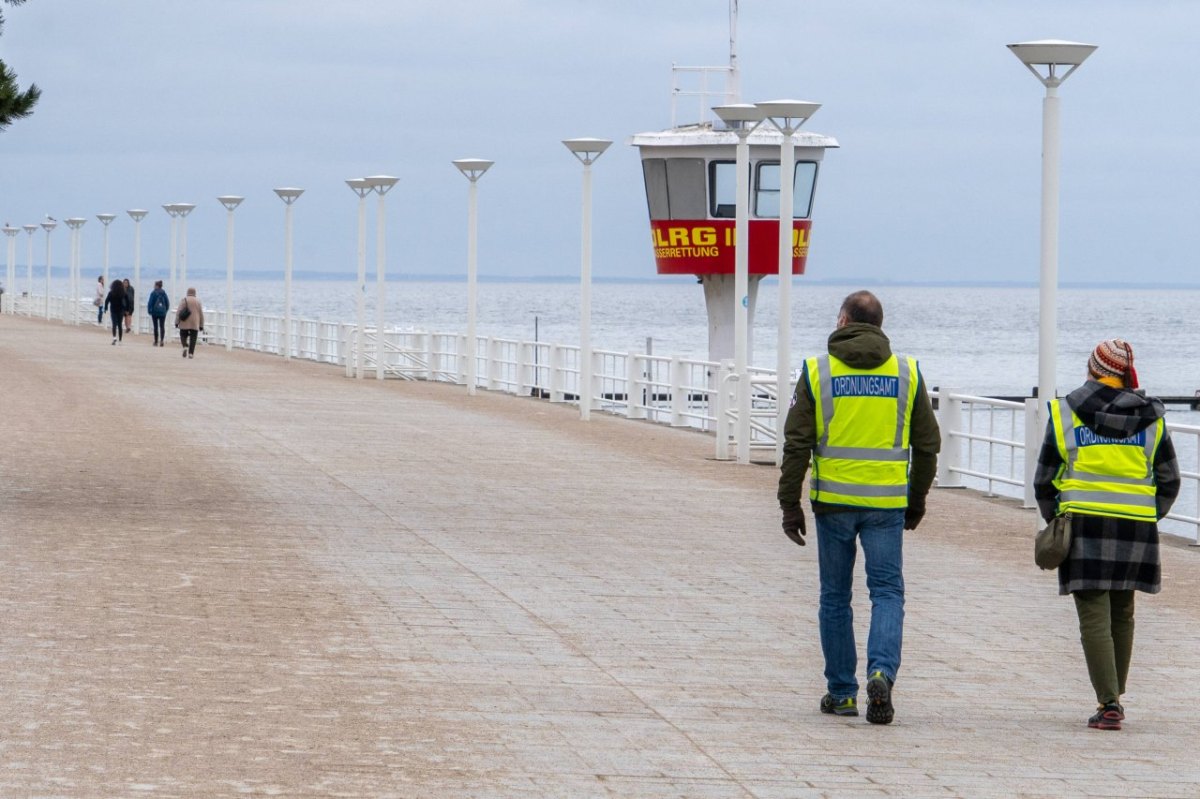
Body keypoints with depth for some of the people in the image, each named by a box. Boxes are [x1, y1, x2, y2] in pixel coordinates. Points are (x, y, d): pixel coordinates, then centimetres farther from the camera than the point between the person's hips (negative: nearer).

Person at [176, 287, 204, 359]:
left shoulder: (184, 300, -2)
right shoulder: (198, 301, 5)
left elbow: (179, 312, -8)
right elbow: (201, 314, 7)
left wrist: (176, 322, -6)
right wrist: (201, 325, 13)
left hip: (185, 323, -1)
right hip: (195, 324, 1)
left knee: (183, 336, 13)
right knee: (193, 338, 4)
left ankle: (185, 346, -12)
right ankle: (191, 353, -5)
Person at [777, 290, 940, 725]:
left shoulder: (817, 372, -1)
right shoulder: (906, 373, 4)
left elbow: (797, 444, -4)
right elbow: (927, 444, 8)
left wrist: (790, 505, 1)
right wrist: (917, 500, 20)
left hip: (833, 501, 0)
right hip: (887, 503, 1)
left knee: (835, 597, 10)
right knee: (887, 592, 4)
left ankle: (842, 692, 14)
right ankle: (882, 673, -19)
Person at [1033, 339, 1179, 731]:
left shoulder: (1064, 415, 0)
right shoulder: (1150, 418, 4)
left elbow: (1044, 480, 4)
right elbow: (1169, 480, 9)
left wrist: (1055, 519, 18)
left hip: (1084, 527, -2)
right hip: (1136, 529, 2)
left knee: (1095, 618, -2)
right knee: (1122, 614, 17)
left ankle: (1108, 704, -11)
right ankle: (1114, 696, 23)